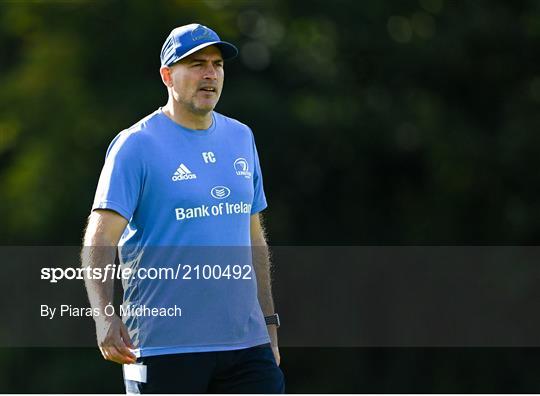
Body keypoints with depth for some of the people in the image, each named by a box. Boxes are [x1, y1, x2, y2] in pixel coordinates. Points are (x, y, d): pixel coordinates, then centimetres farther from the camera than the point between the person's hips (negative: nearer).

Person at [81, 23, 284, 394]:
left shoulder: (241, 137, 14)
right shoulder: (136, 144, -5)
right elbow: (99, 240, -13)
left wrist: (268, 320, 19)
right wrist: (105, 315, -27)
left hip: (246, 340, 5)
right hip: (164, 346, -5)